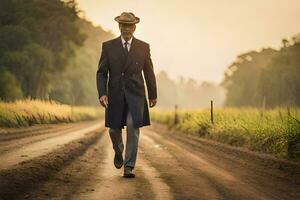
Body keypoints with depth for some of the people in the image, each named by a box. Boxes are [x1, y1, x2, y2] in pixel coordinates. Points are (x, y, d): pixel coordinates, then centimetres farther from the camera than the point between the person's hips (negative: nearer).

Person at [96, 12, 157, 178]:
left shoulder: (143, 47, 3)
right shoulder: (108, 46, 1)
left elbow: (149, 72, 11)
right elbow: (101, 72, 0)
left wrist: (153, 95, 15)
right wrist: (102, 93, -13)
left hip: (135, 95, 0)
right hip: (115, 94, 1)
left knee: (133, 130, -9)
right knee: (114, 130, 6)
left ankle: (129, 167, -5)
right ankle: (118, 152, 38)